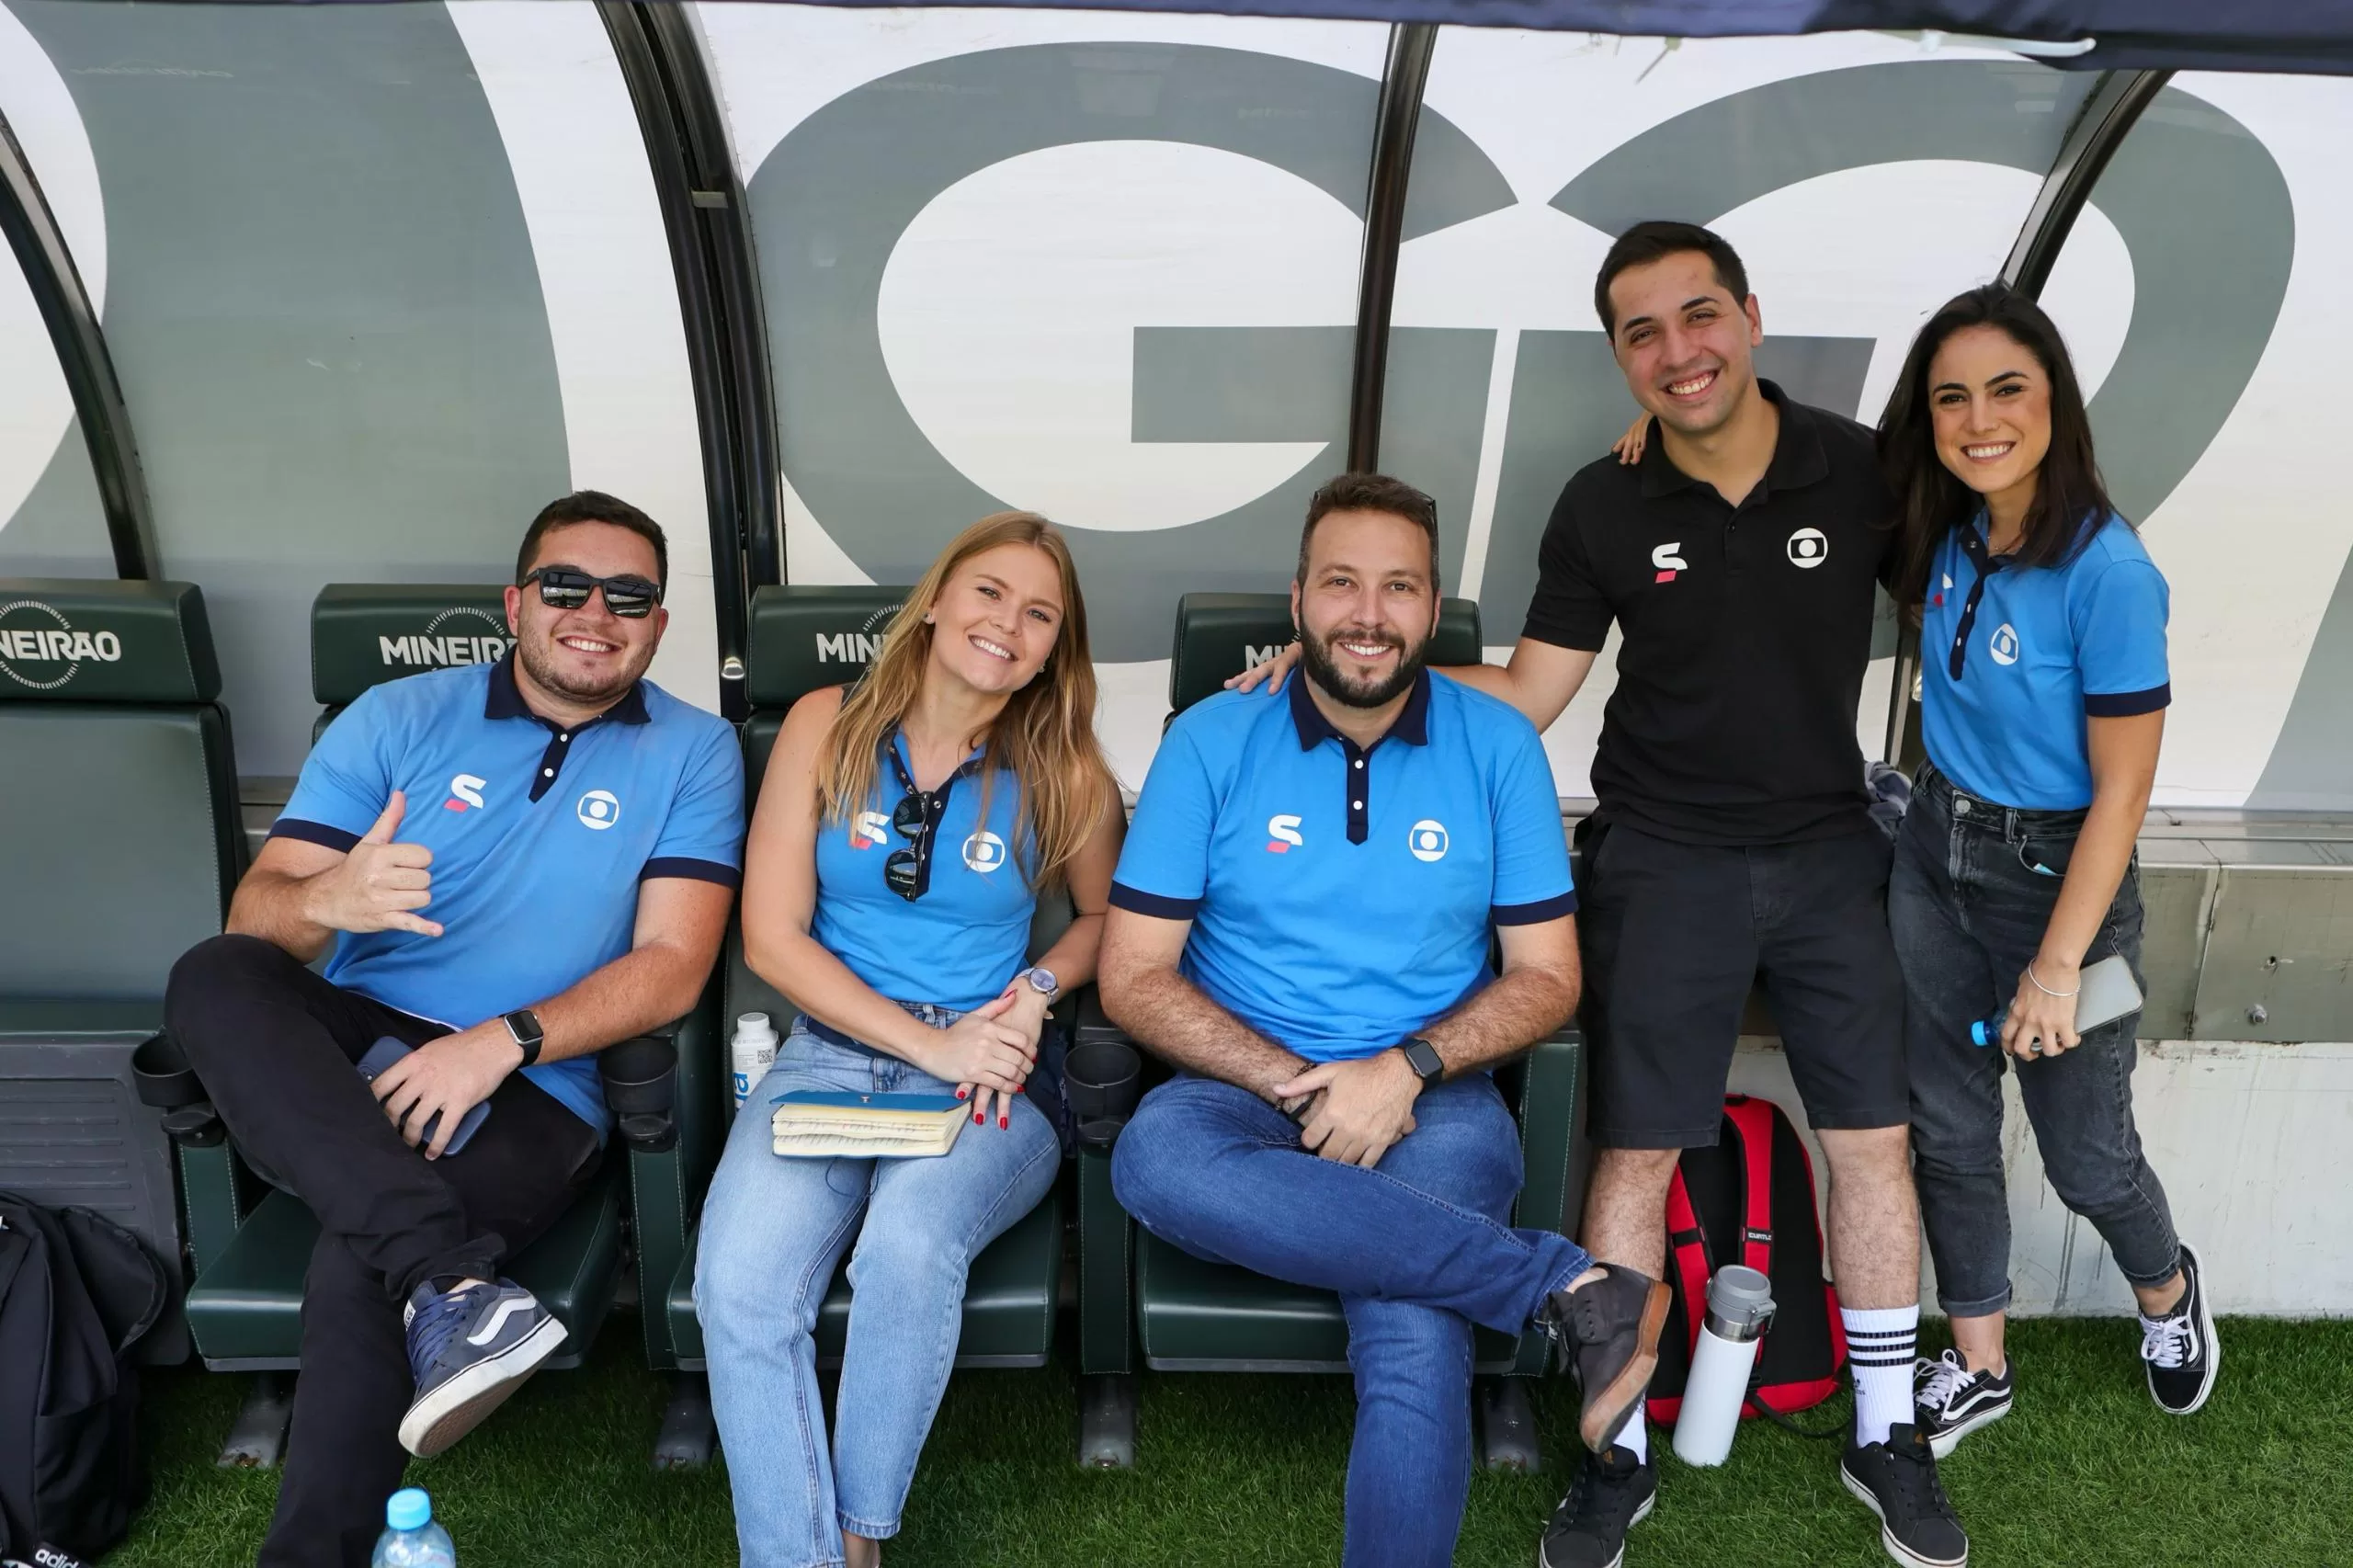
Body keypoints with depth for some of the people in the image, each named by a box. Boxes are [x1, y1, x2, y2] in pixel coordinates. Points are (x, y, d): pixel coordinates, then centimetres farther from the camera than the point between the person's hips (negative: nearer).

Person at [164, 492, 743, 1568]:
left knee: (359, 1254, -32)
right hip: (352, 1042, 3)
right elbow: (255, 911, 1)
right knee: (214, 976, -29)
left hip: (532, 1084, -3)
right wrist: (327, 899, -25)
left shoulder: (692, 753, 5)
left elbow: (672, 966, -4)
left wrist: (502, 1042, -19)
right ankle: (454, 1280, -40)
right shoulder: (398, 719, 9)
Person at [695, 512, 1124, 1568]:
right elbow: (772, 937, -1)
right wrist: (932, 1043, -11)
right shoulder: (827, 727, 2)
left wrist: (1036, 987, -4)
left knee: (909, 1244, -33)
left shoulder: (1065, 774, 1)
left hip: (992, 1082, -1)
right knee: (737, 1286, -28)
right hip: (829, 1053, 1)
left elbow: (1104, 916, 18)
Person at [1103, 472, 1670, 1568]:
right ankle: (1568, 1288, -27)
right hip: (1247, 1084, 1)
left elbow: (1547, 977, 4)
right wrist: (1293, 1081, -15)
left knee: (1417, 1358, -31)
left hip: (1432, 1100, -1)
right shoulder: (1212, 741, 0)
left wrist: (1408, 1068, -14)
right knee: (1155, 1161, -35)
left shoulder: (1497, 747, 3)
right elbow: (1132, 976, -2)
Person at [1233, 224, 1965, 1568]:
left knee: (1874, 1141, 5)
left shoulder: (1864, 472, -5)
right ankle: (1620, 1457, 16)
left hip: (1831, 851, 1)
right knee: (1636, 1155, 0)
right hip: (1667, 859, -1)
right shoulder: (1603, 509, -5)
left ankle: (1889, 1441, 25)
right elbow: (1526, 692, -1)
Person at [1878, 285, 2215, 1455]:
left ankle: (2167, 1293, 46)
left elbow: (2121, 790, -19)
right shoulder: (1948, 537, -4)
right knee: (1948, 1132, 14)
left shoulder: (2105, 570, -23)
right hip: (1935, 853, 6)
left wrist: (2058, 966, -18)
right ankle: (1977, 1367, 33)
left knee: (2086, 1158, 12)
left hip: (2056, 874, -5)